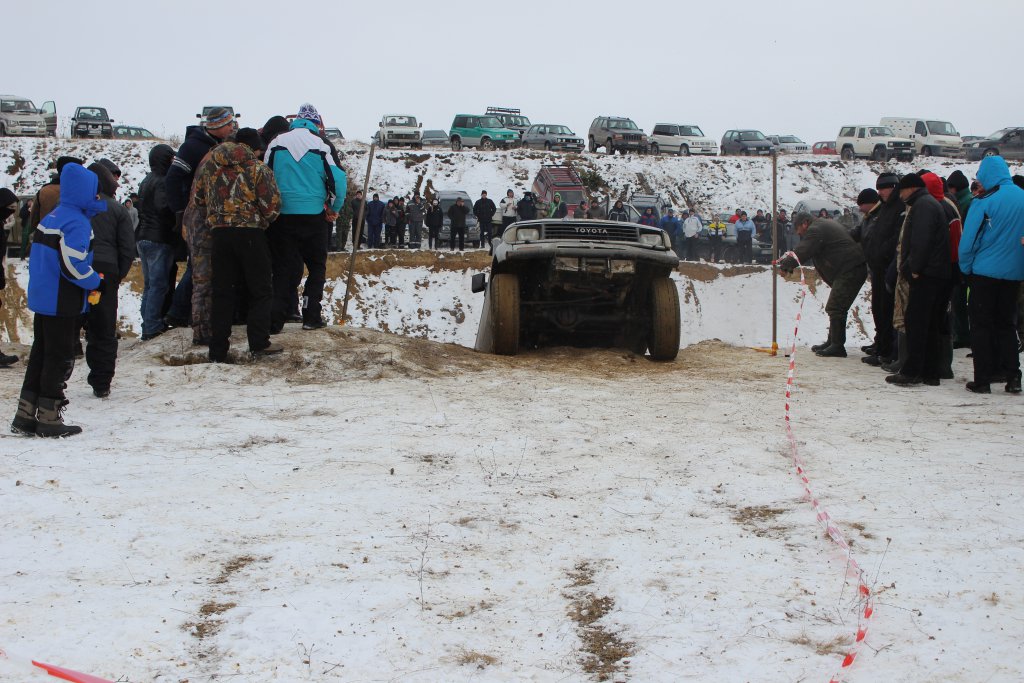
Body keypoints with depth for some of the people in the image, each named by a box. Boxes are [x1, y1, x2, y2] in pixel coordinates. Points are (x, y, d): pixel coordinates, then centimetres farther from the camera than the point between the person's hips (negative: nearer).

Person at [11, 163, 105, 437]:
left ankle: (26, 415, 19)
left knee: (39, 354, 15)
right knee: (59, 357, 0)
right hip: (62, 304, -9)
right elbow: (75, 265, -24)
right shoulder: (76, 223, -18)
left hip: (41, 299, 9)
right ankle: (49, 418, 5)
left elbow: (36, 259, 16)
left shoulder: (50, 217, 11)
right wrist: (97, 284, -9)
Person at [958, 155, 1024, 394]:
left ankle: (983, 380, 3)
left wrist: (965, 268, 1)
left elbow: (968, 240, -12)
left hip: (985, 272, -5)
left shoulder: (984, 202, -15)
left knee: (981, 326, 4)